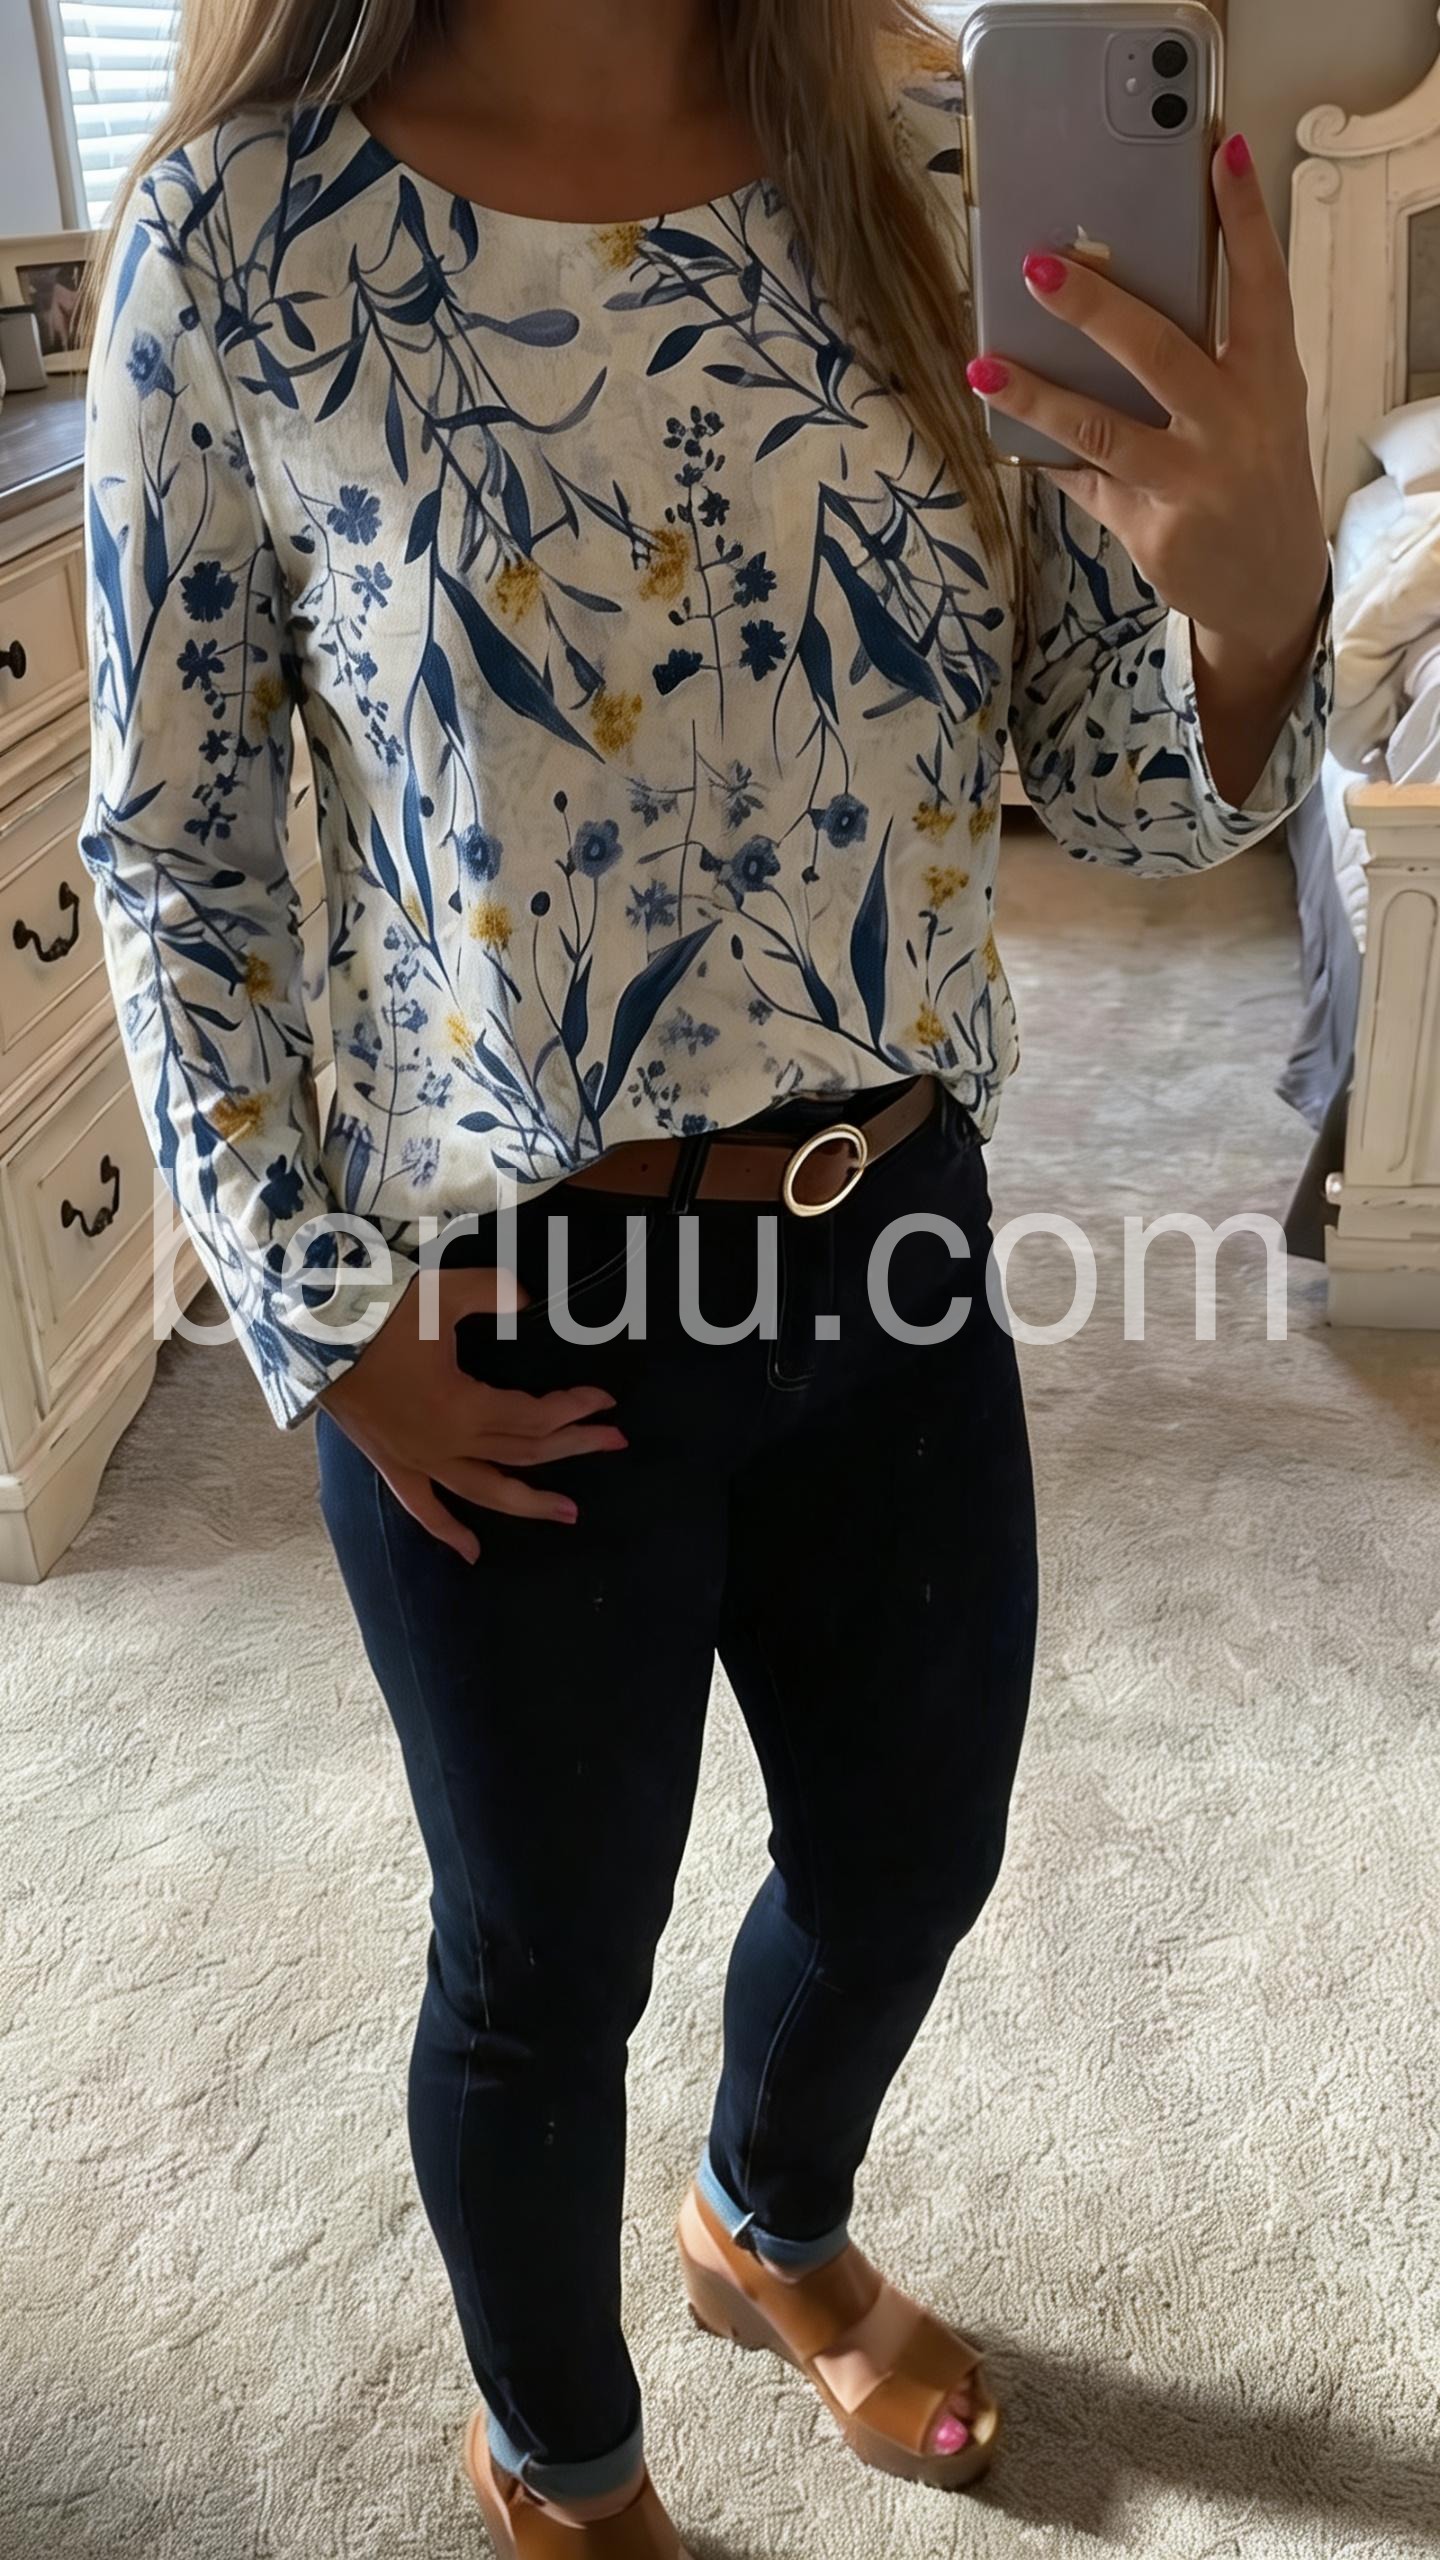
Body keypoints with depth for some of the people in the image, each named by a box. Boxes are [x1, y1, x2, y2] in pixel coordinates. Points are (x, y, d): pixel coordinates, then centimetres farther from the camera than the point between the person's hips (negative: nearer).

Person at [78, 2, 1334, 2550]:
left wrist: (1254, 596, -25)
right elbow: (171, 855, -4)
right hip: (515, 1321, -4)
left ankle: (773, 2228, 62)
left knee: (912, 1859, 24)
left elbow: (1123, 791, -3)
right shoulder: (244, 229, -12)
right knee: (545, 1969, 18)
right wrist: (322, 1316, -8)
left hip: (900, 1246, 5)